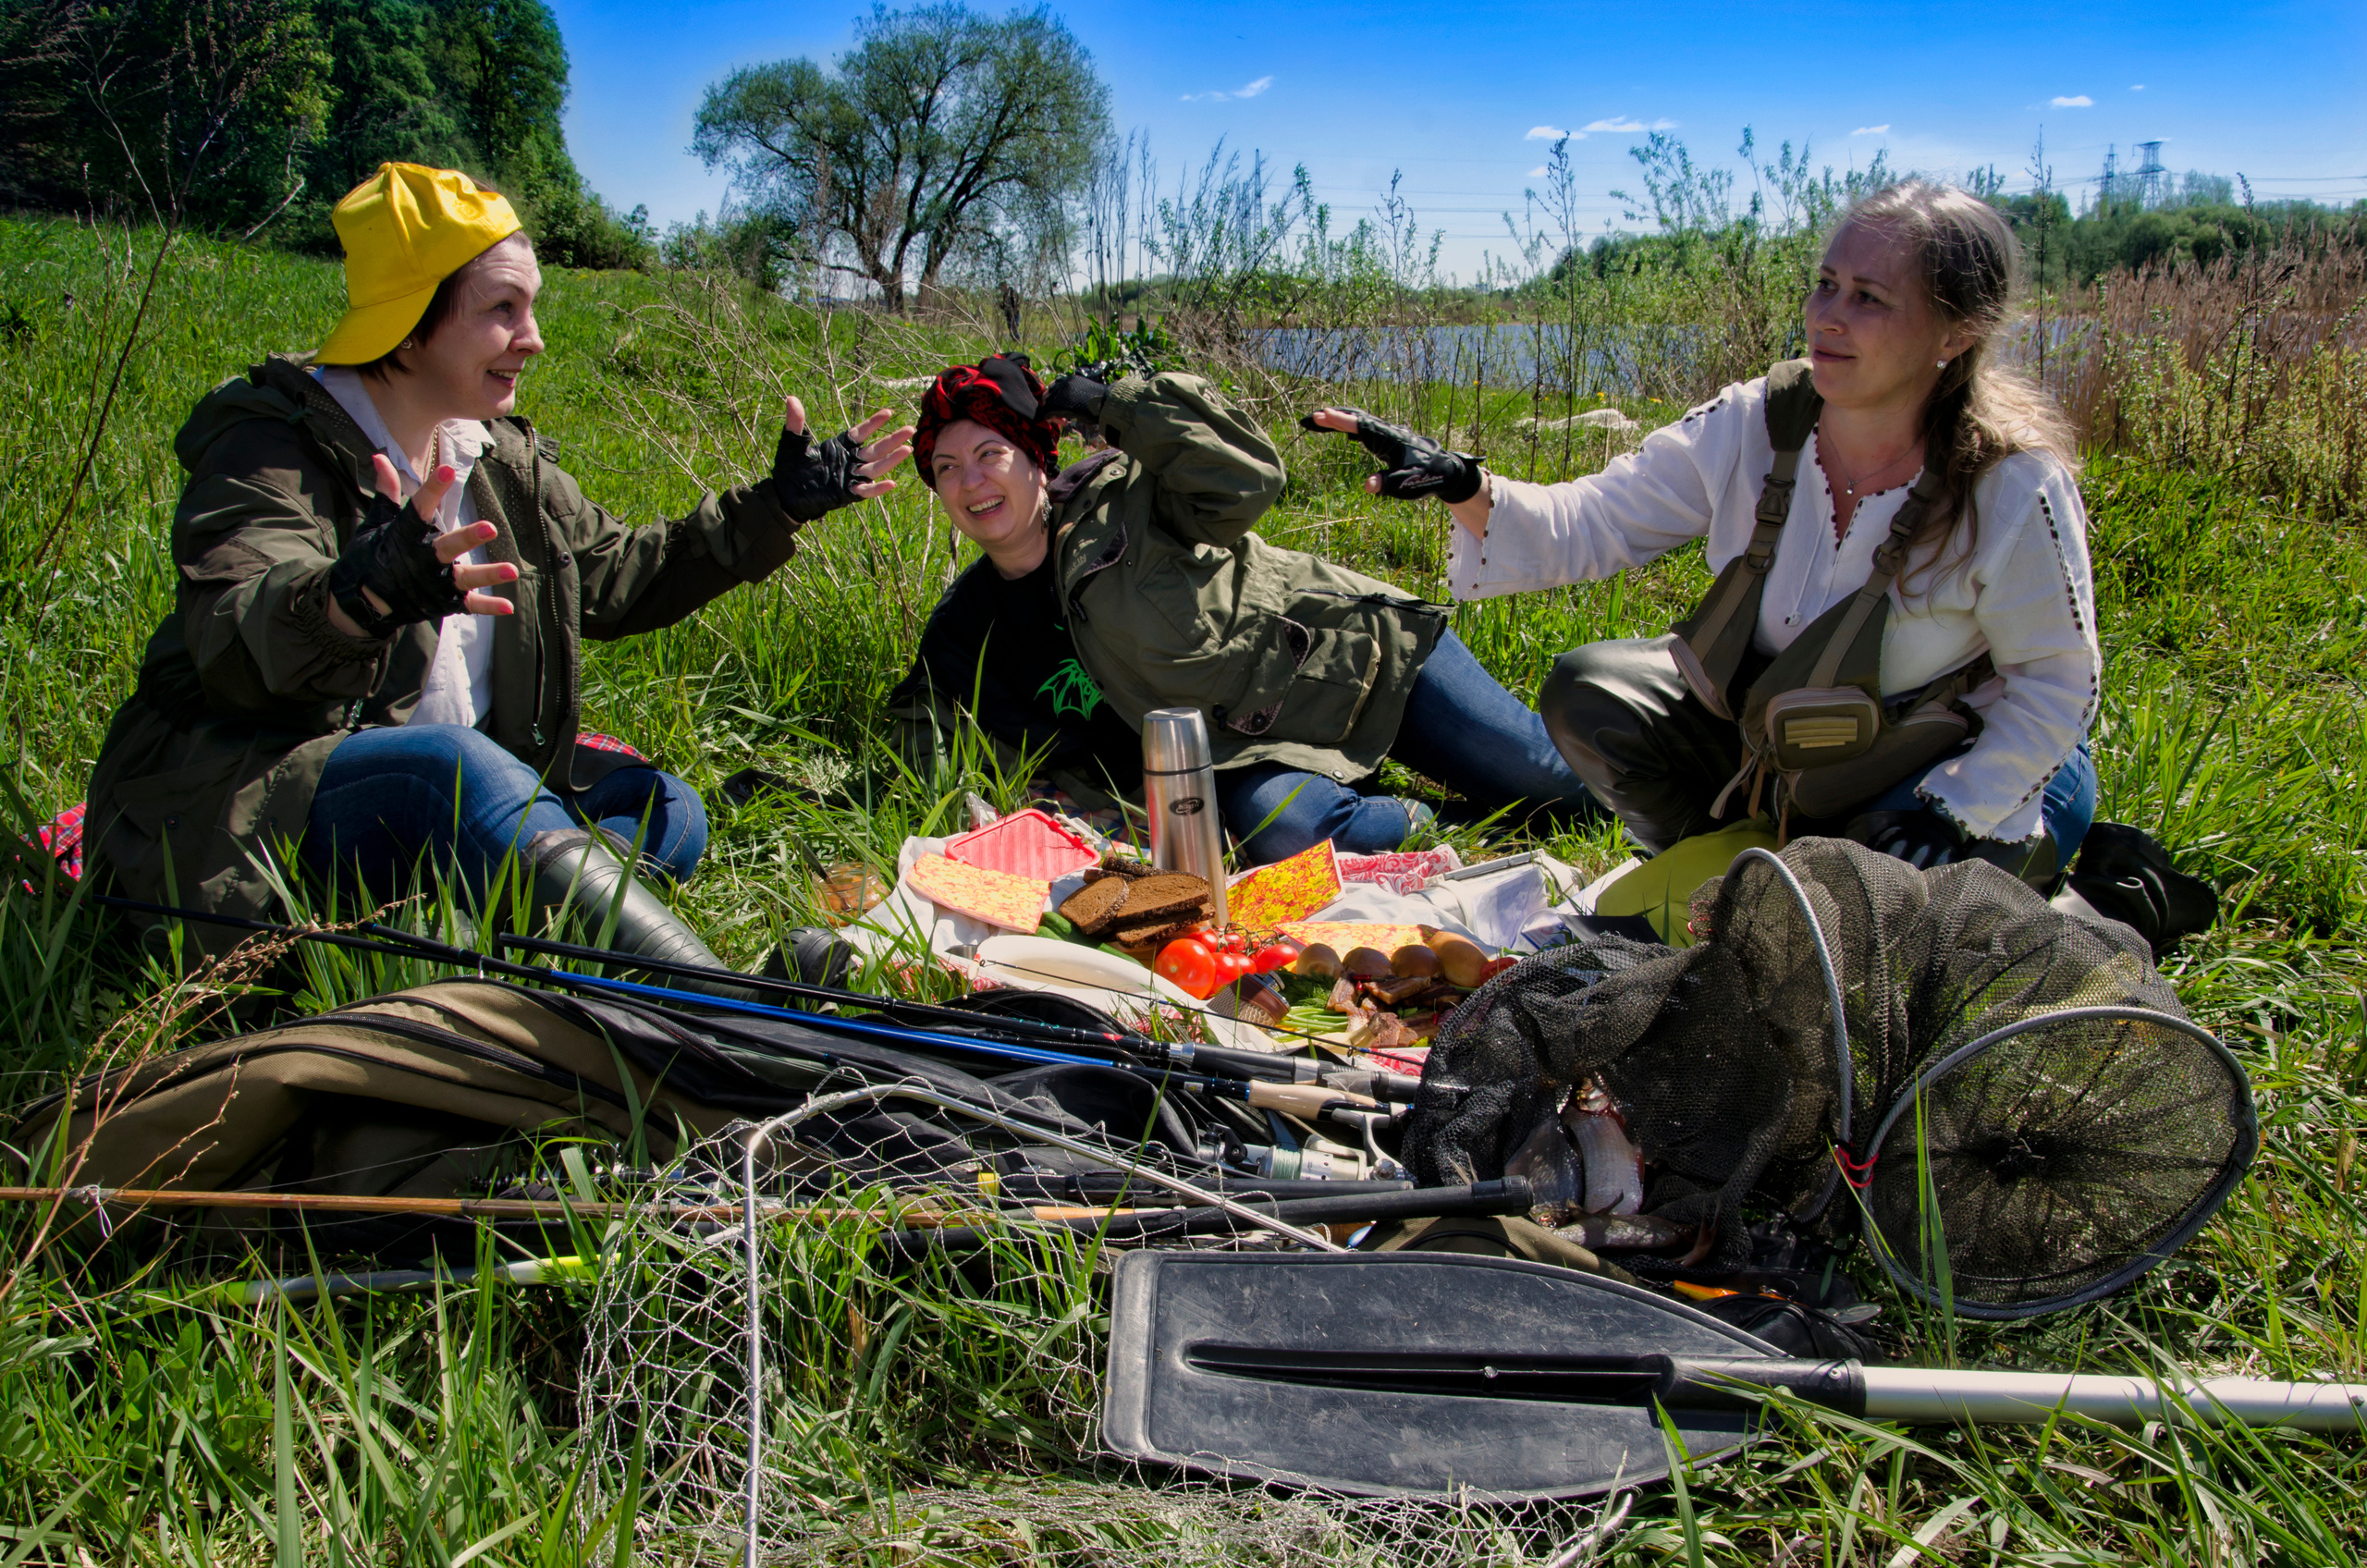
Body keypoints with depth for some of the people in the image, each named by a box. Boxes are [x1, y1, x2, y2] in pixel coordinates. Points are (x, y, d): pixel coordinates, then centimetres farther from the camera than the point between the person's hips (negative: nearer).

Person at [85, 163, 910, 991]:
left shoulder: (502, 459, 12)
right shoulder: (276, 452, -12)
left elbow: (618, 576, 21)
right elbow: (234, 646, -29)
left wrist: (779, 505, 15)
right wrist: (357, 597, -53)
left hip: (458, 780, 8)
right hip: (244, 791, -8)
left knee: (664, 810, -9)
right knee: (454, 766, -37)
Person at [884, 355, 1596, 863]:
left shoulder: (1117, 495, -12)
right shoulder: (970, 631, -2)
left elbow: (1247, 479, -27)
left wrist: (1114, 402, -25)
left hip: (1350, 652, -2)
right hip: (1246, 755, 2)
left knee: (1550, 780, -5)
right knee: (1279, 828, -35)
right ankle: (1415, 825, -6)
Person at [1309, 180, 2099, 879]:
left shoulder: (2015, 489, -26)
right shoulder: (1753, 427, -17)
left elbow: (2058, 683, -15)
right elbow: (1590, 523, -17)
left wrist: (1953, 807, -23)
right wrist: (1470, 492, -35)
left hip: (1964, 761, -3)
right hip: (1768, 723, 4)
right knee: (1587, 695, -13)